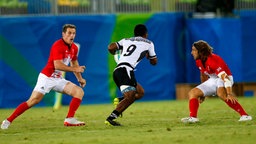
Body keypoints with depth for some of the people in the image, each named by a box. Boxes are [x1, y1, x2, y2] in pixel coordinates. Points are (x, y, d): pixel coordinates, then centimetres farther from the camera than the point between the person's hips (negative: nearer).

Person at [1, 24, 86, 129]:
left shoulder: (74, 48, 8)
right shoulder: (58, 46, -17)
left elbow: (74, 63, 27)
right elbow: (57, 65, -28)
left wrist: (80, 78, 21)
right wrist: (74, 69, -24)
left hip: (58, 79, 8)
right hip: (47, 77, -8)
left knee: (79, 91, -7)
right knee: (34, 100, -18)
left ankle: (69, 119, -11)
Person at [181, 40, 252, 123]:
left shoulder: (212, 61, -29)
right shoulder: (199, 61, -1)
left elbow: (225, 77, -35)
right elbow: (204, 75, 18)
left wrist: (229, 94, -44)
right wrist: (202, 94, 24)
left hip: (223, 79, -9)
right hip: (212, 80, 9)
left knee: (221, 94, -40)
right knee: (192, 93, 0)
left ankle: (244, 115, -42)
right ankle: (193, 118, -5)